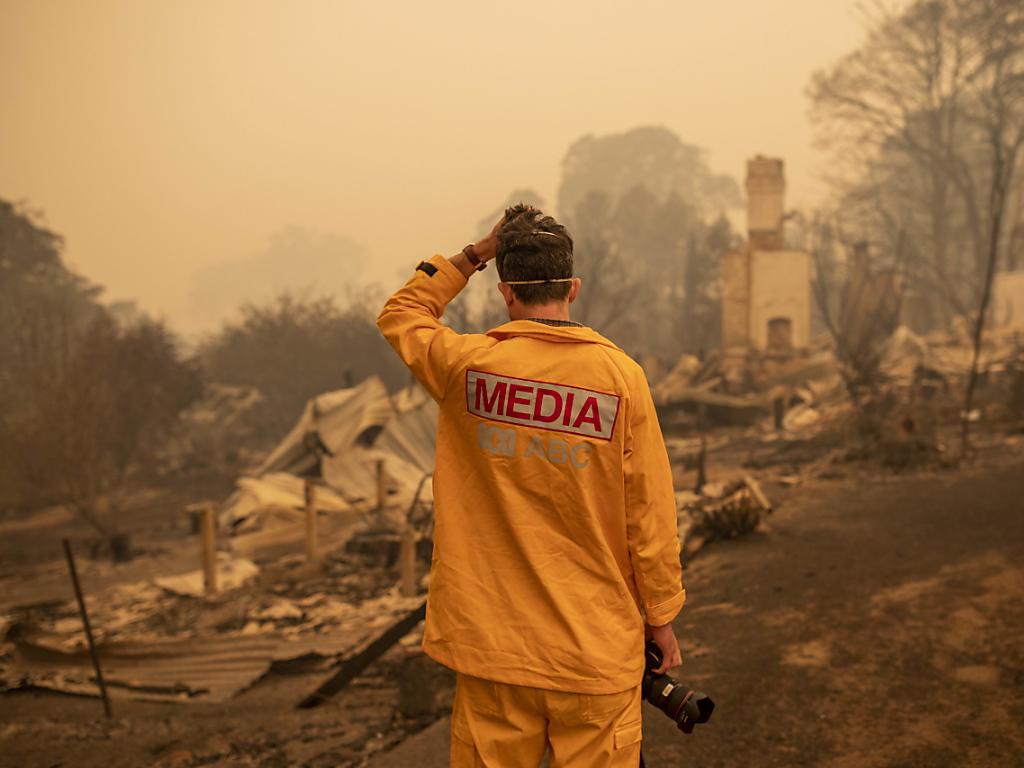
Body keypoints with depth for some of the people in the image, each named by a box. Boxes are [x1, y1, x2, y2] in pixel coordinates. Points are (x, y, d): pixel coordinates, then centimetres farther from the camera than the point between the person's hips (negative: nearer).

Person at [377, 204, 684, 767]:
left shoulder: (467, 366, -6)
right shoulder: (620, 374, -8)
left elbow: (399, 314, 16)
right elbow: (649, 511, -5)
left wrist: (474, 254, 13)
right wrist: (661, 616, 6)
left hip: (491, 640, 1)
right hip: (596, 647, -1)